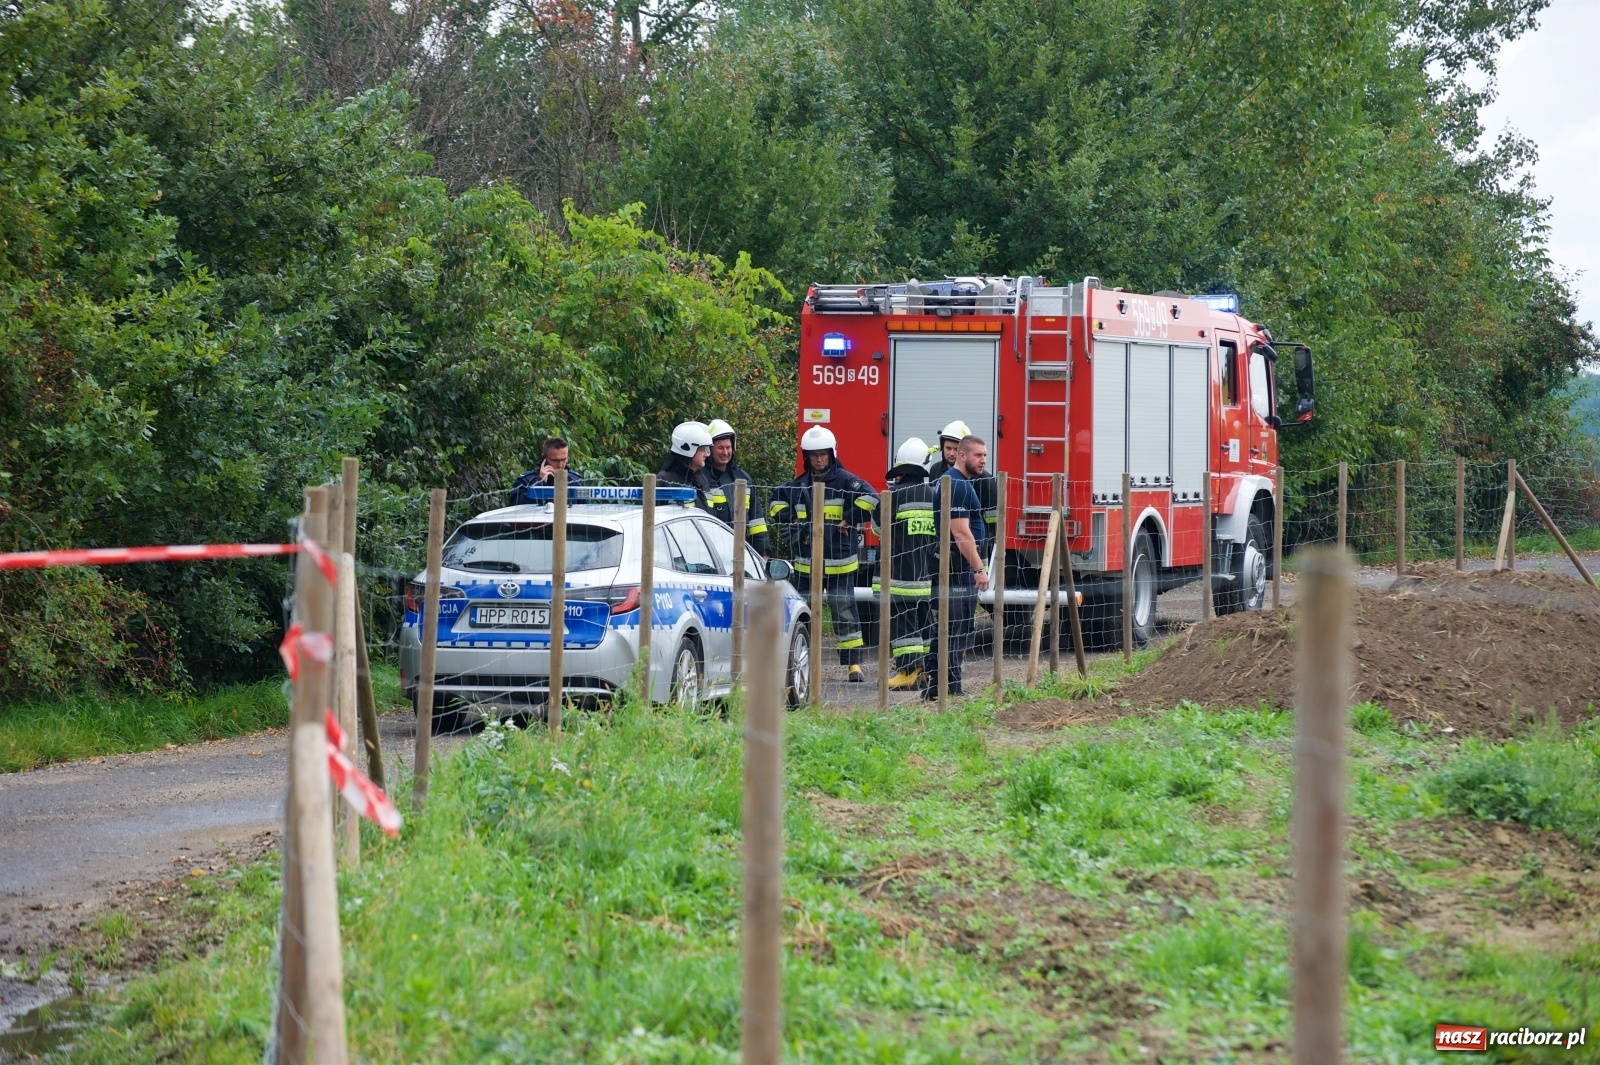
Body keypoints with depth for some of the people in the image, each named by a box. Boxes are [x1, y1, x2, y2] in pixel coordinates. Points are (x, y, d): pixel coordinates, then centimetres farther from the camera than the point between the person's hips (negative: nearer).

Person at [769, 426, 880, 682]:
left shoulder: (844, 480, -5)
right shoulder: (799, 485, 9)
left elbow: (870, 498, -15)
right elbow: (777, 502, 23)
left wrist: (849, 520, -13)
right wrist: (792, 521, 8)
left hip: (840, 562, -5)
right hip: (806, 562, 5)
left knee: (845, 612, -2)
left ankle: (854, 663, 2)